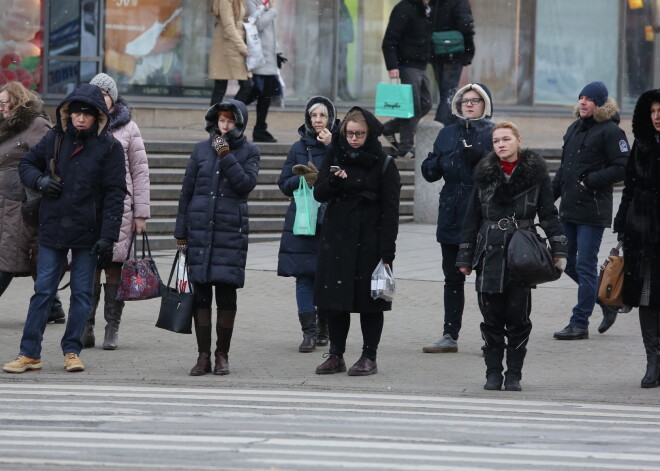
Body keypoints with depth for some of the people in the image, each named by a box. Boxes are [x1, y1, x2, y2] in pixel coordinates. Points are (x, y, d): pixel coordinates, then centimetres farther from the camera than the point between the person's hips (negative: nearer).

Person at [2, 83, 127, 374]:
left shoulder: (109, 147, -5)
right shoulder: (55, 139, 4)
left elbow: (115, 194, -6)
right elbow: (26, 164, 17)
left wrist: (107, 237, -12)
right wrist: (40, 180, -7)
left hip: (88, 231, -2)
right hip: (53, 228, 2)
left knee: (82, 293, 4)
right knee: (43, 291, 2)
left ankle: (72, 350, 14)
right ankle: (29, 353, 5)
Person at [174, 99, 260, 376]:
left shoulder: (249, 152, 5)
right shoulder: (201, 150, 9)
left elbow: (246, 184, -11)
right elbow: (186, 192, 12)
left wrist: (226, 155, -14)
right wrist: (181, 233, 9)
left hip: (231, 231, -2)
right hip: (200, 229, 2)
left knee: (226, 294, -1)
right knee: (200, 294, 0)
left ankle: (222, 355, 8)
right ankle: (203, 356, 6)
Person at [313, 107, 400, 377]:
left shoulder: (383, 164, -4)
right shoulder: (334, 156, 7)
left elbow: (390, 210, -6)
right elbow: (319, 194, 6)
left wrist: (387, 250, -11)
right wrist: (333, 182, -16)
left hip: (369, 240, -4)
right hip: (336, 237, 4)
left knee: (368, 300, 0)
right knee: (334, 297, 4)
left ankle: (369, 357, 6)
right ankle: (336, 355, 12)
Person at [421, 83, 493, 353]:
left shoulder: (493, 134, 1)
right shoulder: (447, 134, 15)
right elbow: (429, 172, 13)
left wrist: (480, 157, -22)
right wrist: (440, 161, -7)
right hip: (452, 217, 5)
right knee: (453, 278, 8)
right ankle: (450, 336, 12)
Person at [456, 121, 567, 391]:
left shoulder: (535, 174, 3)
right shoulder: (484, 174, 10)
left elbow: (548, 214, 4)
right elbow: (472, 218, 13)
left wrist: (559, 250, -5)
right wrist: (465, 257, 11)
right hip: (490, 254, 2)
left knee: (518, 316, 0)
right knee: (492, 316, 2)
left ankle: (514, 374, 9)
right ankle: (493, 372, 11)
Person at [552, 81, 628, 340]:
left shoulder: (610, 132, -9)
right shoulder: (574, 129, 15)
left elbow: (622, 168, -14)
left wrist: (591, 181, -18)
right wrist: (551, 193, 13)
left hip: (592, 211, -8)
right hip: (569, 209, 8)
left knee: (585, 267, -5)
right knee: (569, 263, 12)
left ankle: (579, 323, 0)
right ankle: (608, 303, 28)